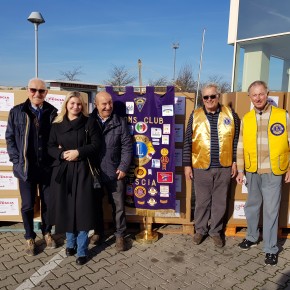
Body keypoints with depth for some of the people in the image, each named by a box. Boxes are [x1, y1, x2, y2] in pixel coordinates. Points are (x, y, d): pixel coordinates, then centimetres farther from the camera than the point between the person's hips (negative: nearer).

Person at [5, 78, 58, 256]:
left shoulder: (53, 112, 1)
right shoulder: (17, 112, 0)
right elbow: (10, 138, 2)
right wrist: (17, 161, -6)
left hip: (48, 167, 1)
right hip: (26, 167, -1)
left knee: (48, 203, 13)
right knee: (27, 206, 8)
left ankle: (47, 232, 35)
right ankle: (30, 238, 28)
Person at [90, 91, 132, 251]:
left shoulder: (120, 122, -1)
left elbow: (127, 146, -2)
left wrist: (123, 167, -8)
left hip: (114, 172, -1)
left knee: (118, 206, 8)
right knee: (95, 204, 15)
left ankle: (119, 235, 23)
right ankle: (98, 232, 34)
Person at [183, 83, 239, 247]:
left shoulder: (230, 114, 2)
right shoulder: (195, 116, 0)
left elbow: (236, 140, 6)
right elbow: (188, 142, 0)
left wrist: (235, 161, 2)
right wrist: (187, 165, -2)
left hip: (224, 167, 1)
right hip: (201, 167, -1)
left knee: (220, 202, 12)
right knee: (202, 201, 11)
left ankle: (216, 231, 29)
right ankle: (201, 230, 29)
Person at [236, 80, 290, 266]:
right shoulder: (246, 119, 5)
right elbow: (241, 147, 6)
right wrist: (240, 170, 5)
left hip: (273, 173, -3)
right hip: (252, 172, 3)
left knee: (271, 210, 3)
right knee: (252, 206, 16)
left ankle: (271, 249, 17)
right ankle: (252, 237, 36)